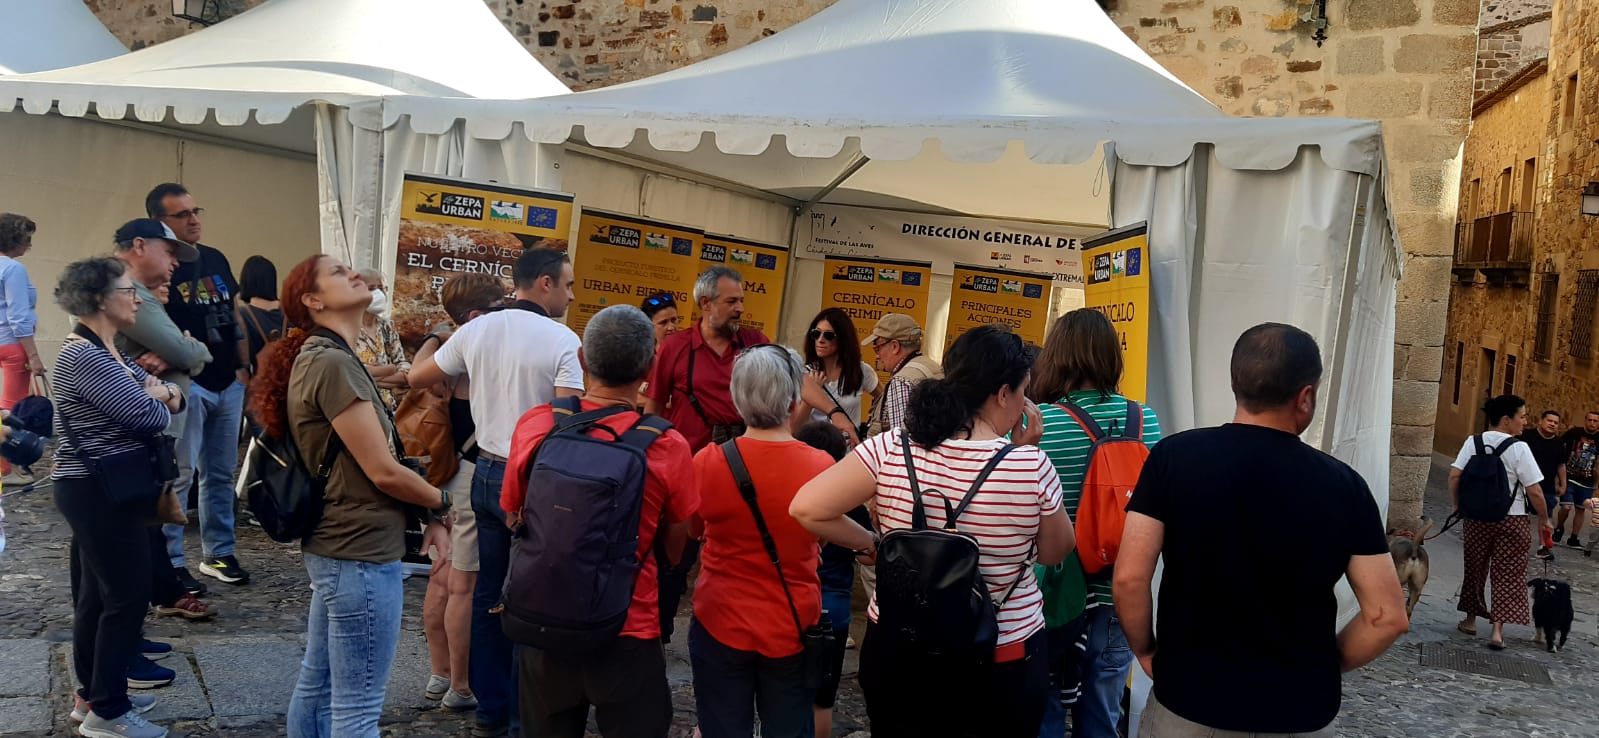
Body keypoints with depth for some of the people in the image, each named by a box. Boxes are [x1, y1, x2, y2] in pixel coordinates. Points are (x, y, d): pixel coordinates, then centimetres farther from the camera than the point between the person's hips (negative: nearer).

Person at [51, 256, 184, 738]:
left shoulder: (104, 351, 13)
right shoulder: (85, 357, -19)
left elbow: (166, 394, 14)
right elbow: (148, 417, -24)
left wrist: (165, 394, -9)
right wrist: (155, 399, -2)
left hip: (102, 489, 10)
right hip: (98, 492, -10)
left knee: (98, 593, 16)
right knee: (127, 594, -5)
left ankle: (92, 694, 28)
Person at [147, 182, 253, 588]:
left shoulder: (216, 259, 11)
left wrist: (244, 368, 12)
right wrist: (163, 360, -31)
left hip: (228, 384, 7)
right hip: (185, 385, -7)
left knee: (221, 473, 13)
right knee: (178, 475, -4)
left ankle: (218, 553, 23)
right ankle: (169, 563, 5)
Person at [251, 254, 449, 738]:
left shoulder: (321, 359, 14)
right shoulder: (333, 364, -18)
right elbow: (383, 471, -19)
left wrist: (422, 519, 5)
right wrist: (440, 503, -2)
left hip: (337, 548, 10)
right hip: (361, 553, -10)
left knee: (317, 687, 19)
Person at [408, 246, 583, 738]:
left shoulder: (476, 330, 4)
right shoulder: (563, 341, -14)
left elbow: (417, 378, 16)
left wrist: (440, 352, 33)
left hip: (487, 472, 6)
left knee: (489, 590, 14)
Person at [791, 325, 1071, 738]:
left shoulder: (890, 450, -14)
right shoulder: (1032, 466, -16)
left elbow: (807, 509, -15)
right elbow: (1054, 553, 1)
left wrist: (872, 544, -1)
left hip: (898, 654, 1)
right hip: (1001, 668, -1)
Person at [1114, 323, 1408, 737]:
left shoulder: (1174, 457, -11)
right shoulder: (1342, 484, -8)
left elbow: (1129, 578, -15)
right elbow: (1388, 617, -7)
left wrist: (1146, 651, 2)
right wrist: (1323, 665, 8)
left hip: (1187, 702, -1)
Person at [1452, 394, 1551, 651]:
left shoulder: (1473, 442, -2)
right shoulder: (1519, 448, -13)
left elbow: (1454, 477, -7)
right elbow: (1534, 491, -12)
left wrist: (1457, 506, 5)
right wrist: (1544, 518, 2)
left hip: (1476, 517, 3)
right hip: (1512, 520, -3)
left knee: (1475, 569, 18)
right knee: (1508, 574, 4)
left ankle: (1470, 620, 29)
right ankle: (1497, 629, -3)